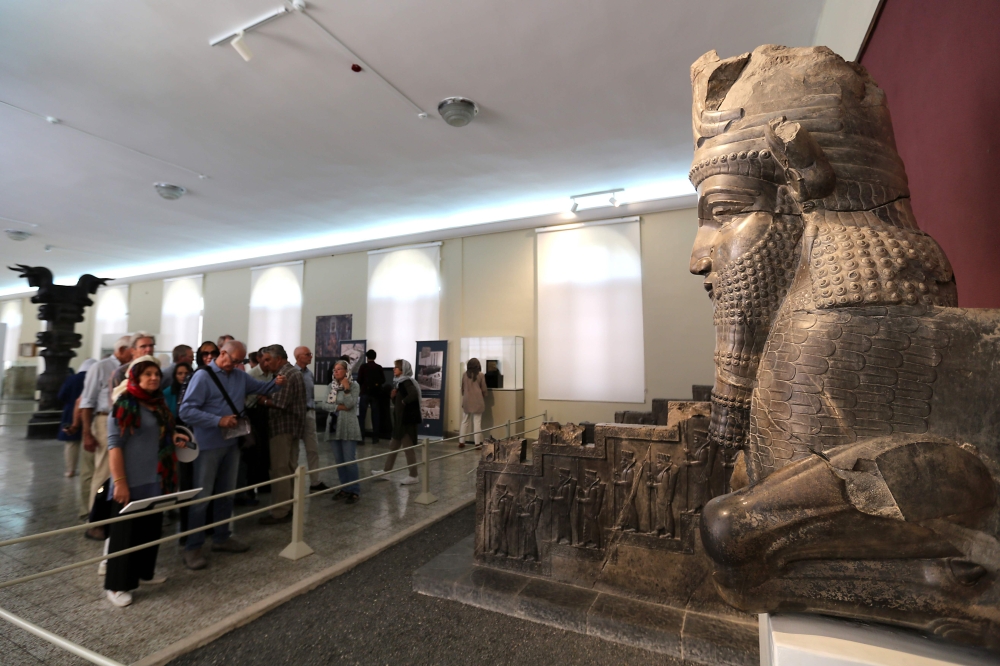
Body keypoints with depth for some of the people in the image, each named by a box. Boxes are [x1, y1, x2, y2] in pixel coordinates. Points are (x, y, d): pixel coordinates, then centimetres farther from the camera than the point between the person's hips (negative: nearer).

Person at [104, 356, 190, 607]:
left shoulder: (158, 404, 8)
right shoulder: (125, 404, -14)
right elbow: (114, 445, -17)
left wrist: (173, 439, 3)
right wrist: (120, 482, -20)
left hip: (152, 479, 7)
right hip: (131, 482, -7)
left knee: (151, 526, 16)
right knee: (126, 530, 5)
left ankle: (145, 572, 34)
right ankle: (117, 585, 19)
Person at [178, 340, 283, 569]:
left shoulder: (241, 377, 6)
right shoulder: (203, 376, -14)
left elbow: (260, 387, 18)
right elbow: (186, 411, -19)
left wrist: (275, 383, -5)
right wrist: (219, 421, -25)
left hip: (231, 443, 7)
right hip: (208, 445, -7)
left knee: (227, 493, 17)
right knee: (201, 496, 3)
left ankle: (222, 537, 31)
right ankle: (193, 547, 16)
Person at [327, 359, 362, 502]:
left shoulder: (354, 385, -4)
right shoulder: (331, 386, 9)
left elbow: (349, 404, -14)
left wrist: (346, 388, -16)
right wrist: (339, 407, -11)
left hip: (348, 427, -5)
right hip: (334, 426, 5)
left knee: (350, 460, -4)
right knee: (339, 460, 11)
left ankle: (354, 490, 6)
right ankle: (344, 488, 22)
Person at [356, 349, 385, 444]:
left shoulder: (363, 367, -5)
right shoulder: (379, 367, 1)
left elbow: (359, 380, -7)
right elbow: (383, 381, 2)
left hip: (365, 392, -2)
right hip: (375, 393, 2)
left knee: (362, 415, 5)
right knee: (375, 416, 7)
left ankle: (361, 437, 2)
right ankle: (375, 438, 7)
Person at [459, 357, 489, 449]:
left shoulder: (465, 375, 2)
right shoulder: (480, 375, -5)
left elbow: (462, 388, 10)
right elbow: (484, 389, 0)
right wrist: (484, 399, 18)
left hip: (466, 401, 3)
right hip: (477, 401, -3)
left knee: (465, 422, 11)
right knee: (477, 422, 1)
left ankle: (461, 442, 13)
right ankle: (477, 443, 2)